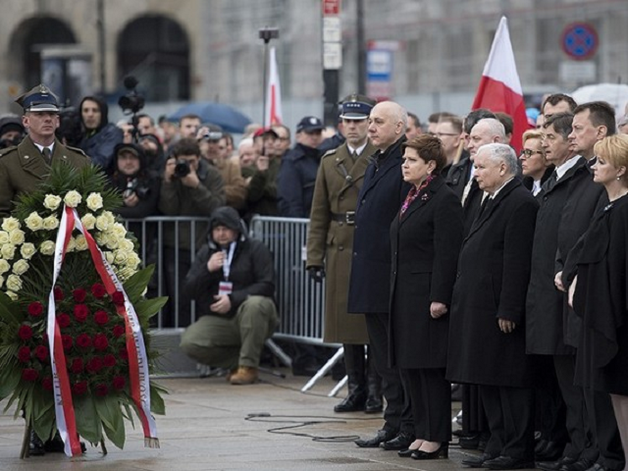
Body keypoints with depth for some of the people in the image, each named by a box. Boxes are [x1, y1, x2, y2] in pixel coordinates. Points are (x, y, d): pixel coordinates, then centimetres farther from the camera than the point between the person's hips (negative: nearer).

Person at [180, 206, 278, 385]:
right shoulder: (206, 252, 13)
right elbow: (188, 291, 6)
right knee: (188, 343, -24)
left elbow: (267, 286, -13)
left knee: (255, 304, -38)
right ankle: (237, 361, -4)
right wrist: (207, 269, -12)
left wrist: (233, 299, -24)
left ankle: (248, 365, -26)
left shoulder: (255, 249, 0)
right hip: (217, 320, 3)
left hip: (249, 318, -3)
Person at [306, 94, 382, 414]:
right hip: (340, 252, 4)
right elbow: (319, 214, 12)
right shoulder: (330, 161, 13)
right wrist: (315, 257, 5)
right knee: (346, 321, 6)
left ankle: (375, 390, 5)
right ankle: (356, 390, 13)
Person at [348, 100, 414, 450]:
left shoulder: (406, 166, -14)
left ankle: (410, 427, 3)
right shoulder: (375, 165, 17)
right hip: (373, 277, 10)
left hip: (395, 276, -10)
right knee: (385, 358, 14)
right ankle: (394, 424, 21)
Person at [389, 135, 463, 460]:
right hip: (405, 295, 9)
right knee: (409, 366, 11)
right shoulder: (412, 198, 16)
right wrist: (396, 292, 17)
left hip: (428, 296, -9)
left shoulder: (443, 200, -12)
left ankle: (437, 438, 2)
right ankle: (422, 433, 17)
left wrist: (439, 298, -21)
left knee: (430, 368, -4)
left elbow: (447, 254, -17)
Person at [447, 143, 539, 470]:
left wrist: (508, 311, -22)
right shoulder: (492, 201, 17)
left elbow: (517, 262, -20)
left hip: (501, 312, -10)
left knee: (510, 382, -5)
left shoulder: (520, 203, -14)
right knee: (488, 382, 12)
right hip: (480, 309, 10)